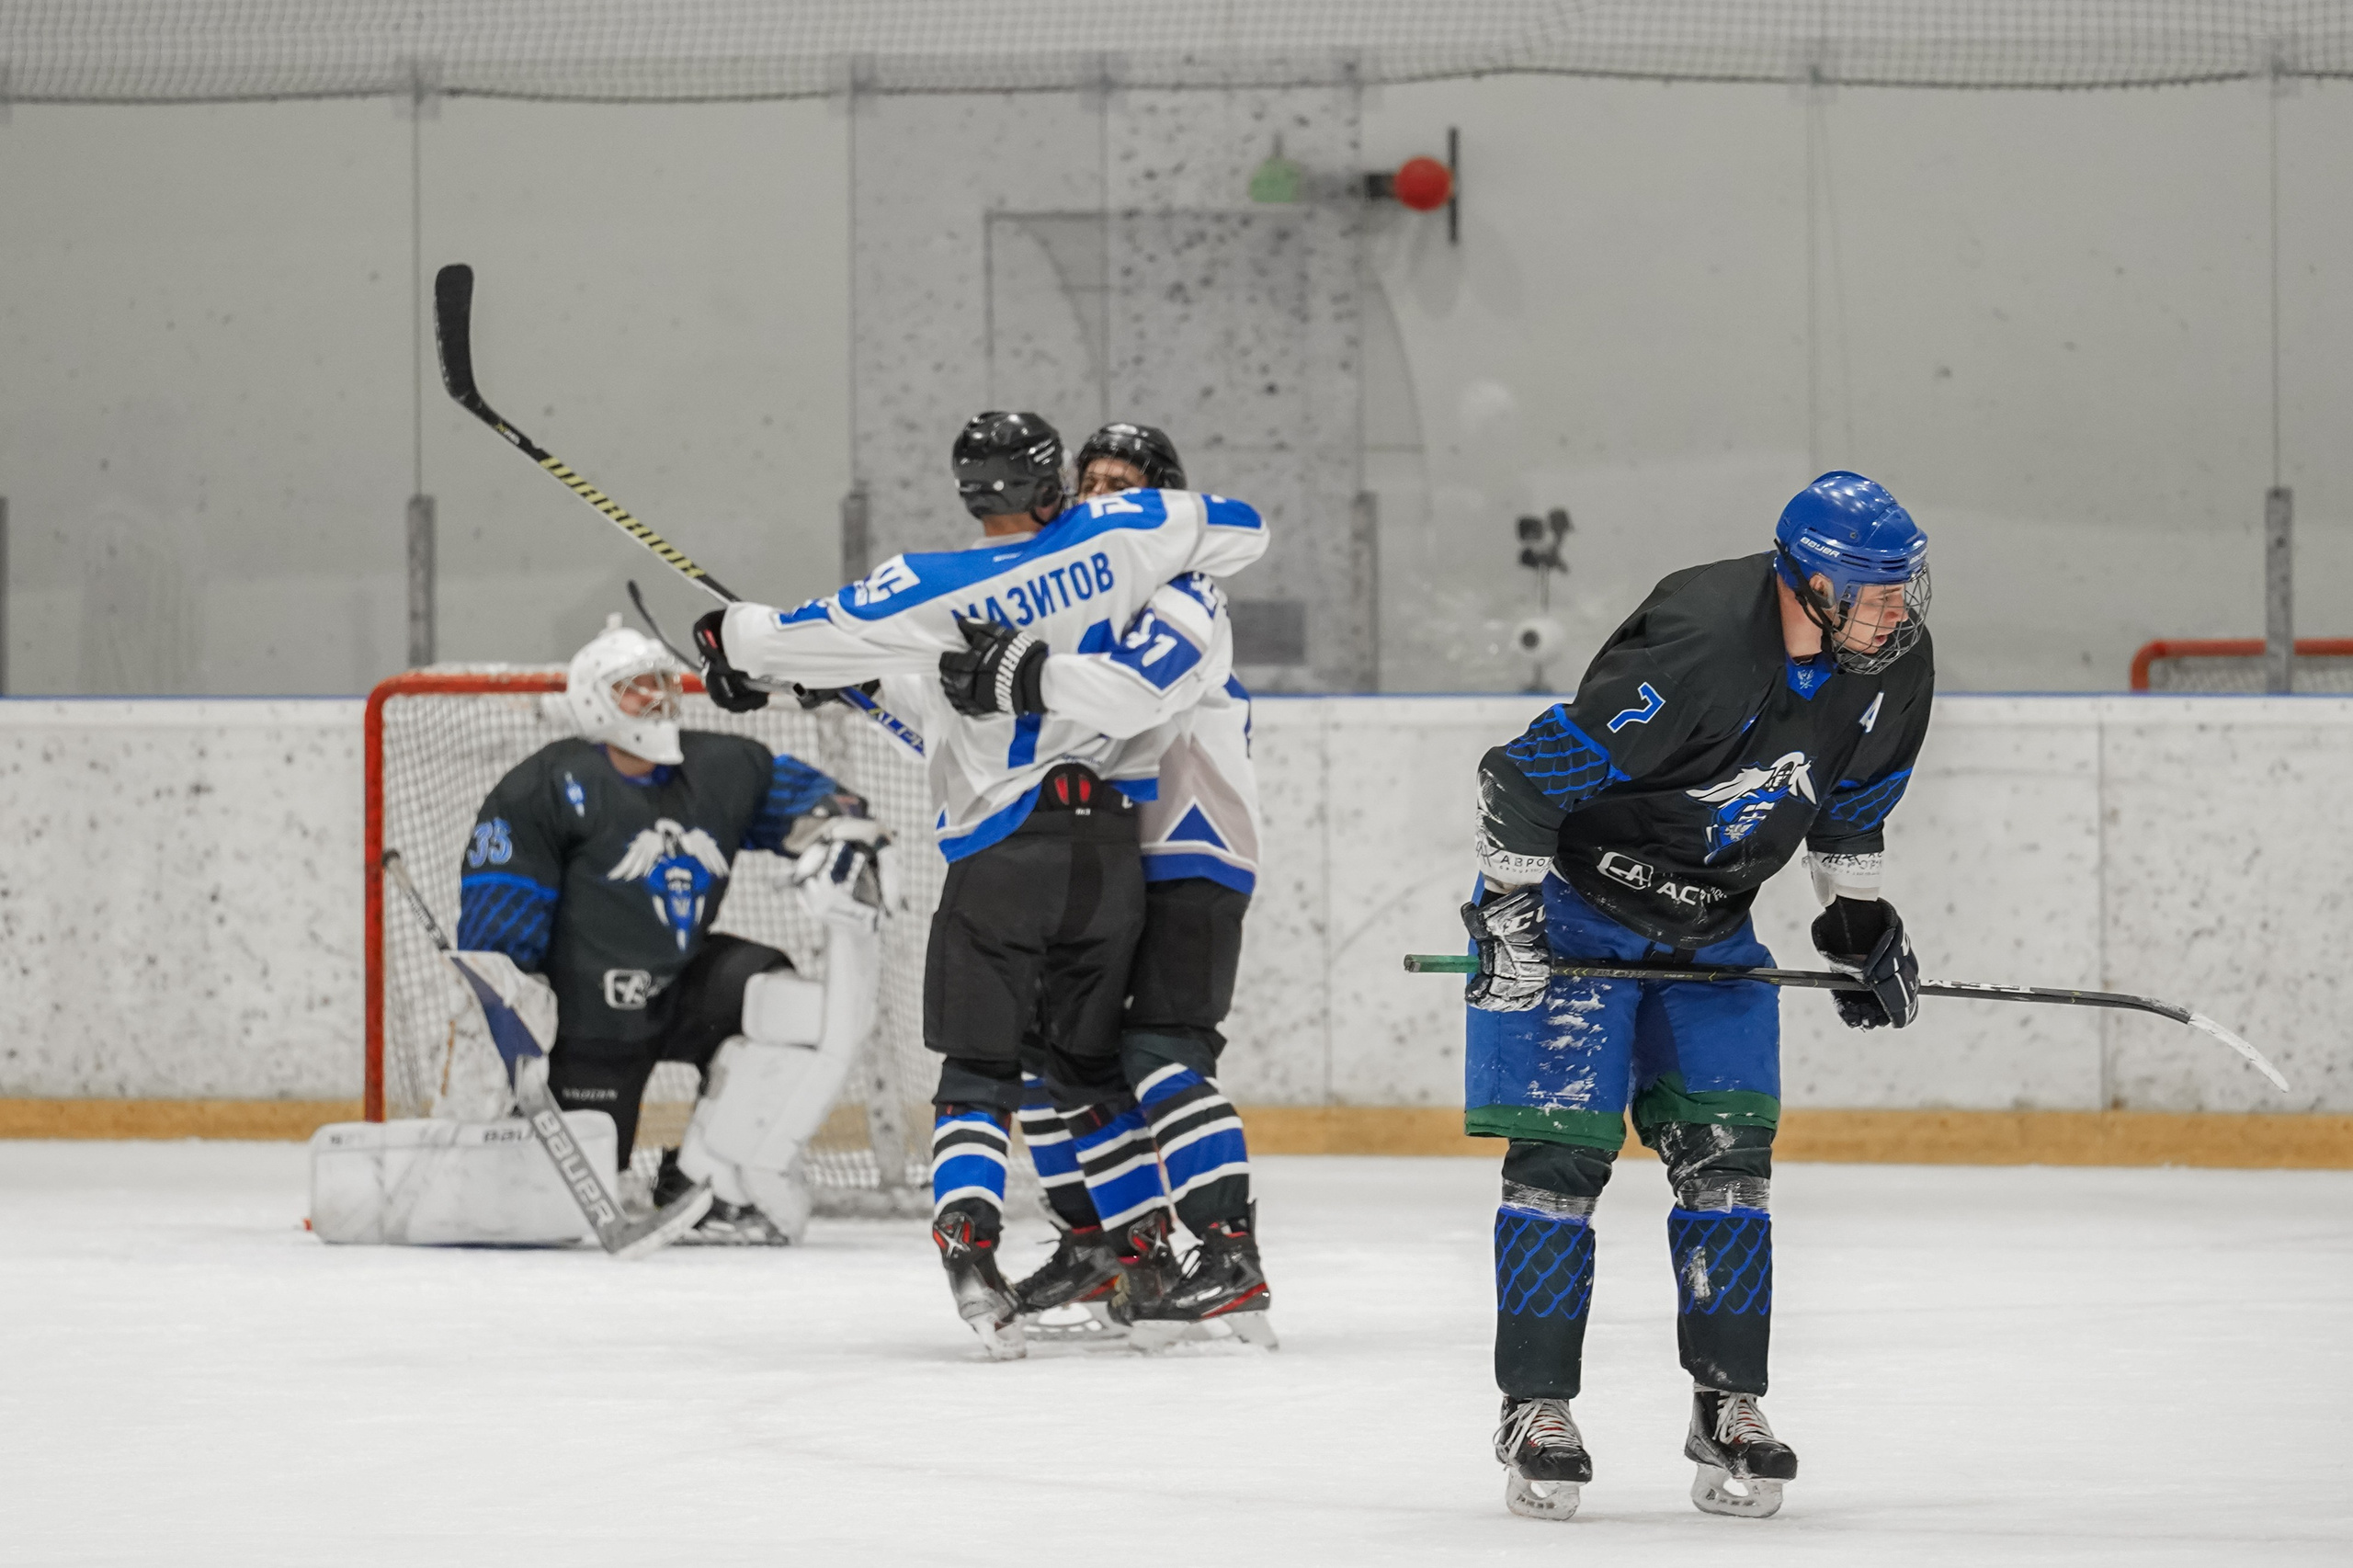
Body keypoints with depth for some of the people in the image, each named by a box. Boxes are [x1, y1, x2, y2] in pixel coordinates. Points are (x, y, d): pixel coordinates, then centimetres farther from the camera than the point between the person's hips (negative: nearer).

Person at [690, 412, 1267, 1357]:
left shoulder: (939, 590, -10)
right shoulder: (1117, 534, -1)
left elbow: (827, 636, -4)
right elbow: (1238, 529, 10)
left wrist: (734, 641, 15)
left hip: (999, 849, -3)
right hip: (1109, 845, 3)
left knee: (978, 1066, 1)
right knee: (1089, 1062, 18)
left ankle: (967, 1239, -21)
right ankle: (1146, 1259, 18)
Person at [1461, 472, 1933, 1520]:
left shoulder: (1891, 667, -10)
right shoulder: (1696, 651, -33)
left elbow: (1850, 801, 13)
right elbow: (1525, 775, -27)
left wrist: (1862, 921, 9)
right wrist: (1508, 921, -24)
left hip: (1711, 926, 6)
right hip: (1576, 901, -6)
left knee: (1725, 1153, -1)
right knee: (1560, 1151, -9)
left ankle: (1729, 1407, 7)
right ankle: (1537, 1411, -2)